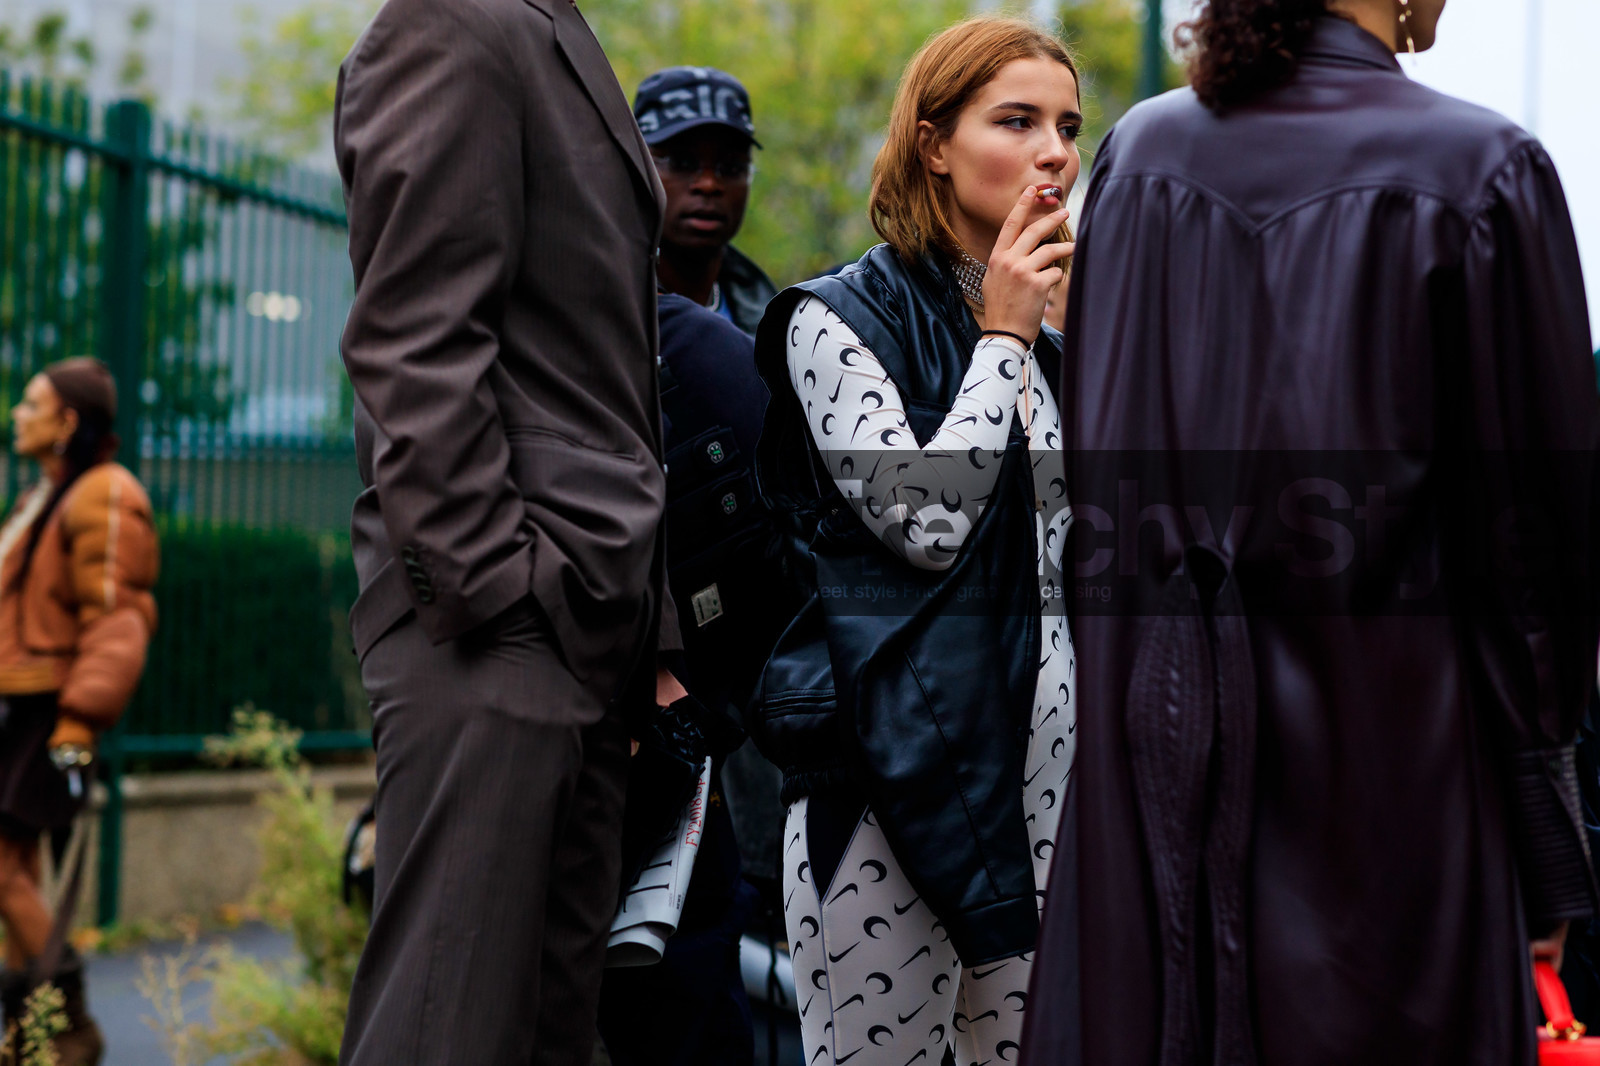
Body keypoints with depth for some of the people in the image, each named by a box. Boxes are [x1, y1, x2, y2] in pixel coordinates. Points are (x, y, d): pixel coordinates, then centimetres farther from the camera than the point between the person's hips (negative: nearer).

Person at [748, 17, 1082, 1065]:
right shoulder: (839, 320, -3)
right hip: (894, 768, -6)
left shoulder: (1056, 349, 17)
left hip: (1048, 767, 6)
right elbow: (925, 519, -15)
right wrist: (1001, 339, -7)